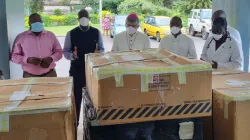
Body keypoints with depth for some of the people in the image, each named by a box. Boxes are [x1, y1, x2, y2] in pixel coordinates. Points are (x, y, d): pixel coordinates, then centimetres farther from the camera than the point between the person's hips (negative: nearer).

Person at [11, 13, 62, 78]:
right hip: (29, 76, -1)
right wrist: (28, 60, -17)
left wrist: (51, 59, -11)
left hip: (50, 74, 2)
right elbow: (14, 56, 2)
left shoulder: (51, 35, 7)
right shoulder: (20, 37, 2)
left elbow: (59, 51, 11)